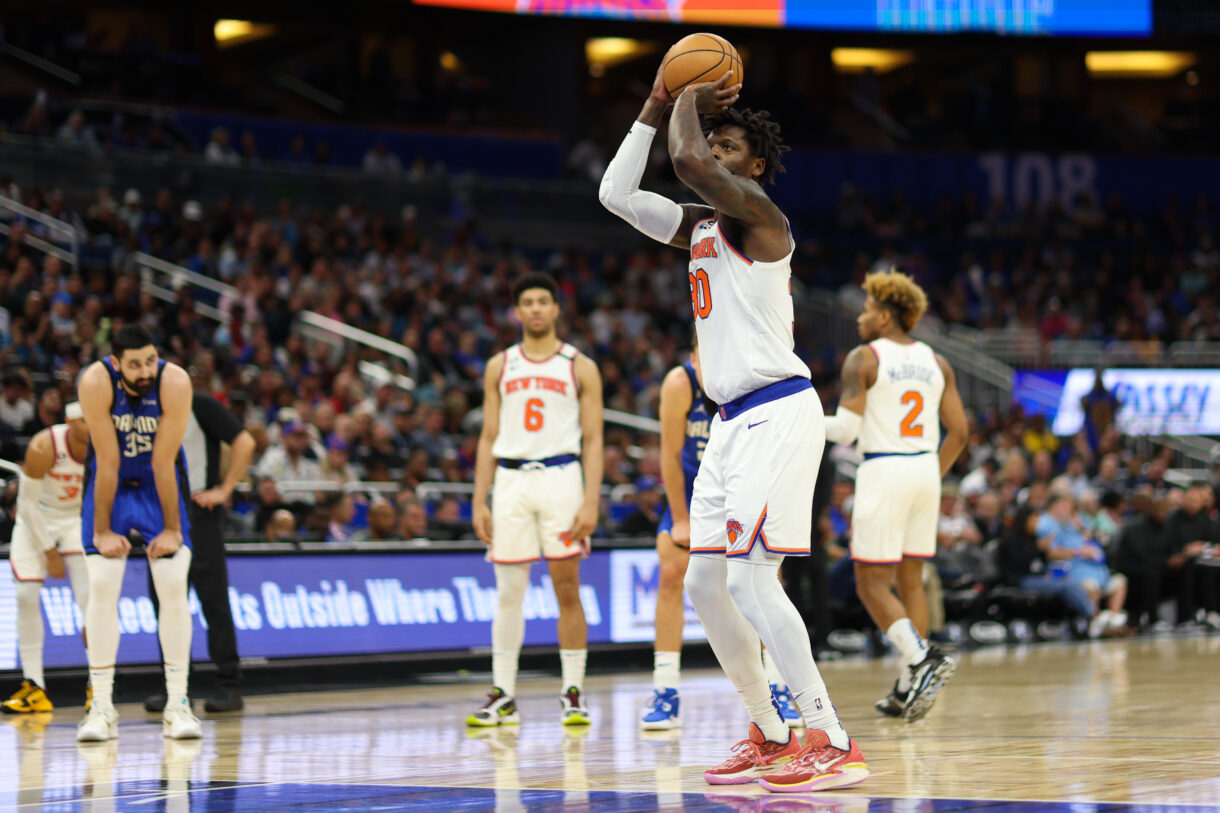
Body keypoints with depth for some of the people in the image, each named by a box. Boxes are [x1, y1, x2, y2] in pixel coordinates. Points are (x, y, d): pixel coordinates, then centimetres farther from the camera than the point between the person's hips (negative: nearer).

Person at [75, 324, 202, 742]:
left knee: (174, 583, -11)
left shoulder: (175, 382, -26)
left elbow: (164, 462, -23)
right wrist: (102, 530, -19)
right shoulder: (96, 382, -27)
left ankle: (177, 704, -5)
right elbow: (107, 462, -24)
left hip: (161, 486, 0)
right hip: (110, 486, 0)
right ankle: (102, 707, -6)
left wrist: (171, 529, -18)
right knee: (101, 585, -11)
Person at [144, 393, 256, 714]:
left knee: (214, 600, -6)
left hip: (198, 510, -7)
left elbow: (244, 442, -11)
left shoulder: (200, 405, -5)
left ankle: (229, 686, -4)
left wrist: (224, 489, -13)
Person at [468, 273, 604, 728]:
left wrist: (590, 502, -10)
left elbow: (593, 440, 1)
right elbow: (489, 439, 12)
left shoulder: (580, 368, 5)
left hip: (560, 477, -2)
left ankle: (573, 695, 3)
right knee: (508, 592, 1)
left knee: (567, 591, -3)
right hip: (511, 481, 2)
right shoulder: (500, 368, 12)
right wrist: (479, 503, 4)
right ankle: (503, 697, 6)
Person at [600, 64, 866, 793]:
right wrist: (658, 104, 11)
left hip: (778, 414, -10)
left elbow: (689, 161, -27)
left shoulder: (758, 214, -10)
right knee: (706, 584, 10)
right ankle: (771, 736, 20)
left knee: (751, 581, -17)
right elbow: (616, 193, 15)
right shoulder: (700, 227, 17)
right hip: (735, 421, 10)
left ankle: (836, 745, -16)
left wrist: (692, 102, -8)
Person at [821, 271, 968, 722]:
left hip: (883, 470, -6)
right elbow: (958, 431, 8)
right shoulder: (935, 362, 11)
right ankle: (909, 686, 12)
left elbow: (846, 429, -12)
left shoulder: (863, 359, -6)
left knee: (872, 583, -1)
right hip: (926, 468, 6)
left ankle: (921, 658, -21)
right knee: (910, 579, 13)